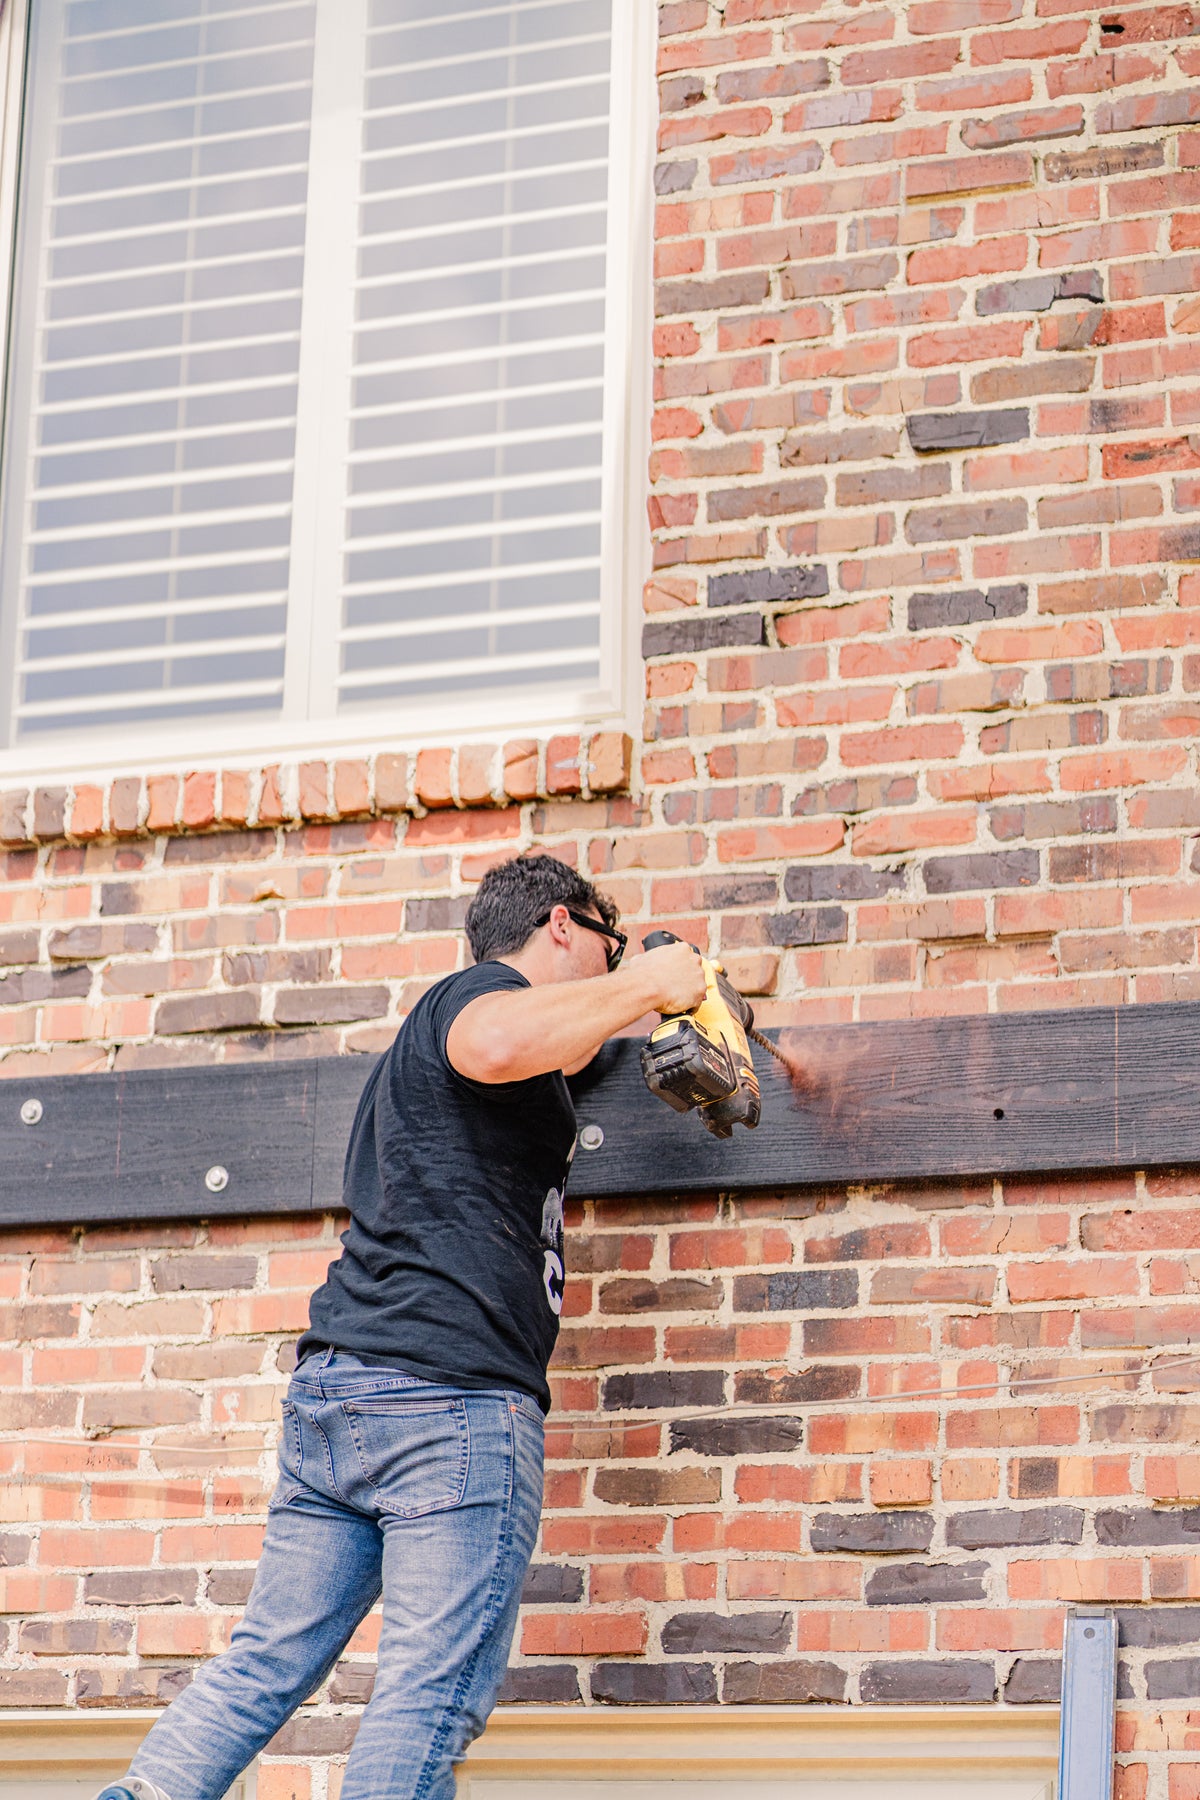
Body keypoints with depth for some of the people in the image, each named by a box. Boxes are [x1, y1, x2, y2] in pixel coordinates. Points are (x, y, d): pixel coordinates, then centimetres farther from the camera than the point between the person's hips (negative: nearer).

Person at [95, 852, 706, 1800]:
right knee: (432, 1696, -9)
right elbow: (494, 1045, -26)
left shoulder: (430, 1020, 29)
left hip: (333, 1387, 9)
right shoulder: (486, 988, 0)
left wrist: (626, 1008, 49)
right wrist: (644, 983, -14)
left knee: (270, 1660, 10)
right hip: (451, 1398, -9)